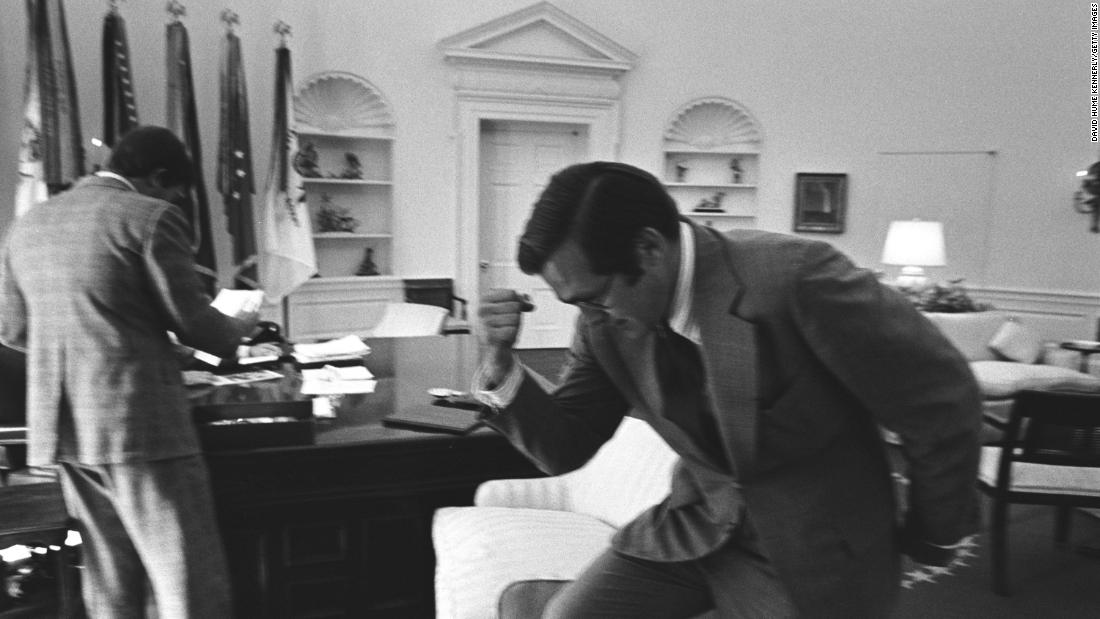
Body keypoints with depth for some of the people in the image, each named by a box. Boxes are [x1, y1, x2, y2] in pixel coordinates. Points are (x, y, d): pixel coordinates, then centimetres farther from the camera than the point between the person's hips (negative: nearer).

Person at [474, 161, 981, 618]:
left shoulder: (793, 278, -27)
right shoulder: (606, 320, -8)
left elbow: (943, 401, -17)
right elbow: (563, 450, 0)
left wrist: (932, 540, -2)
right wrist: (500, 367, -19)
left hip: (805, 549, -4)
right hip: (694, 525, 5)